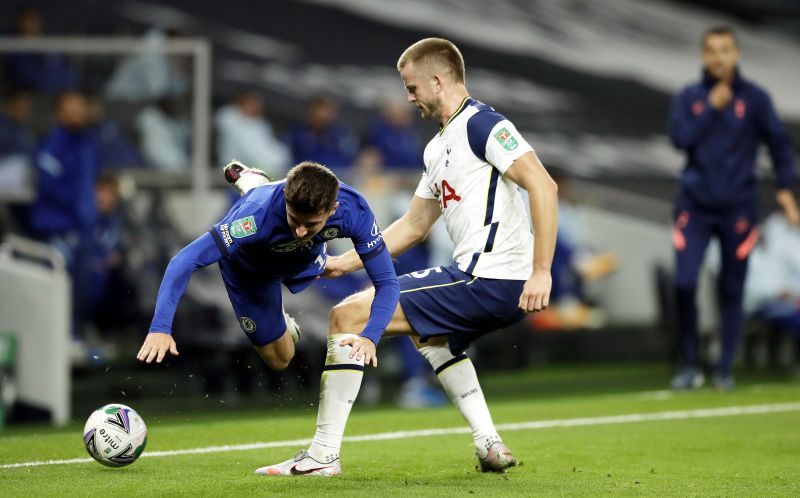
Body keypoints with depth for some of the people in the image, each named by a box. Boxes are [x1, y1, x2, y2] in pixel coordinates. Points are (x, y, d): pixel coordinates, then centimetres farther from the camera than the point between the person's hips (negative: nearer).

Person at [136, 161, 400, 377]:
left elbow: (387, 282, -35)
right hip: (248, 267, -3)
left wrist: (370, 337, -52)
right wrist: (160, 327, -59)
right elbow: (185, 261, -48)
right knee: (279, 359, 13)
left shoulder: (354, 210, -42)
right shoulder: (257, 217, -50)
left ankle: (248, 181, 52)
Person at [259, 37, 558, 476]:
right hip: (492, 284, 11)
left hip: (489, 279, -11)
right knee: (430, 333, 41)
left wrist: (541, 272, -24)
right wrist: (344, 262, 22)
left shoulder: (482, 124, -10)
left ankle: (323, 455, -5)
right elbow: (413, 227, 28)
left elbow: (543, 186, -20)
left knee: (348, 316, -8)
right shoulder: (439, 148, 21)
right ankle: (490, 447, 27)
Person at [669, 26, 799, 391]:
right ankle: (689, 365, 4)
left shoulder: (754, 98, 0)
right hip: (695, 205, 1)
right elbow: (680, 138, -8)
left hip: (737, 208, -1)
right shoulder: (689, 98, 4)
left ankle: (725, 370, 13)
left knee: (731, 290, 3)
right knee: (684, 283, -10)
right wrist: (712, 108, -13)